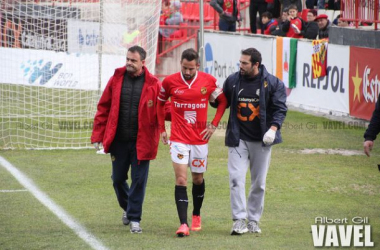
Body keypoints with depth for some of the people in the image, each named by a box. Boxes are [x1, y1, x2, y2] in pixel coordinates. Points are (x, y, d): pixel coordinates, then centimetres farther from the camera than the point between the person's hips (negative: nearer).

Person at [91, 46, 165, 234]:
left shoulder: (153, 84, -4)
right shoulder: (116, 80, 2)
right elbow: (103, 109, 5)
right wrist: (98, 136, 2)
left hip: (141, 142, -3)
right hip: (118, 141, 3)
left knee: (138, 180, -2)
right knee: (118, 179, 13)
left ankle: (134, 218, 8)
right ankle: (127, 208, 38)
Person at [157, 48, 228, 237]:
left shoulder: (208, 81, -4)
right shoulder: (170, 81, -5)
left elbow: (223, 101, 10)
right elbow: (159, 103, 11)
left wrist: (214, 125, 2)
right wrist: (162, 129, 8)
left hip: (200, 138, 2)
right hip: (178, 139, -2)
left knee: (198, 178, 15)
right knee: (181, 179, -12)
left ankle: (196, 215, 37)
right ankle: (183, 224, -15)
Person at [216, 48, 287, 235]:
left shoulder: (272, 83, -5)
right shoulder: (232, 80, 3)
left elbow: (280, 108, -5)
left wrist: (273, 128, -20)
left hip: (261, 140, -1)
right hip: (238, 138, 1)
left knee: (259, 182, 8)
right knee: (236, 179, -12)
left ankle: (253, 220, 20)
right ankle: (239, 220, -11)